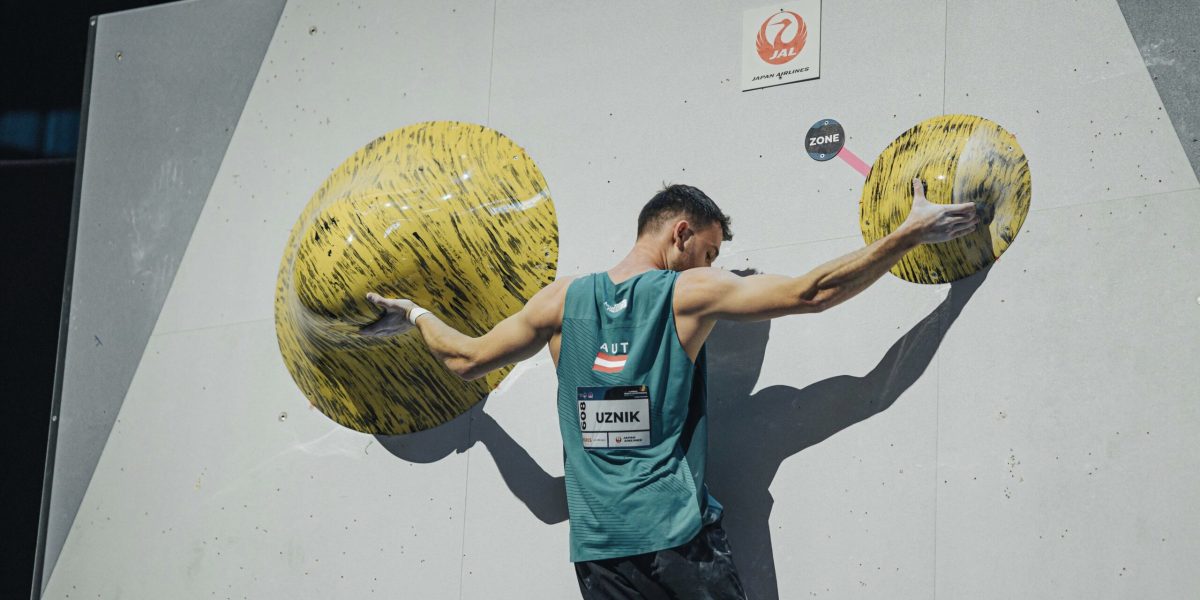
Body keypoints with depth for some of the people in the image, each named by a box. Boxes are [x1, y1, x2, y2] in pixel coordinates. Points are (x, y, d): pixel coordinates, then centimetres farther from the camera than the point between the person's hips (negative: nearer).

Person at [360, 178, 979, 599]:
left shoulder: (563, 299, 8)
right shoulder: (690, 295, -2)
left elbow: (468, 359, 18)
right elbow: (814, 291, -5)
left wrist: (414, 315, 37)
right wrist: (913, 231, 2)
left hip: (598, 547, 4)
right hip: (678, 536, -4)